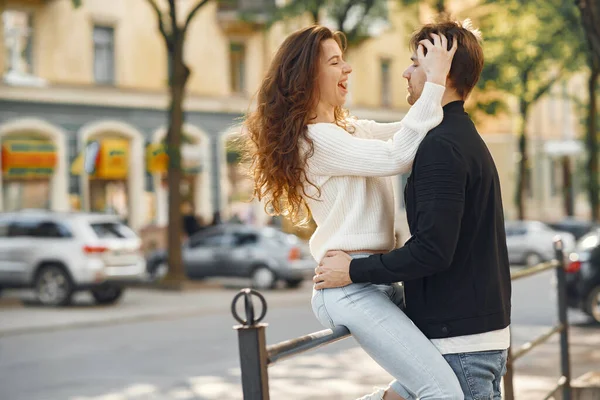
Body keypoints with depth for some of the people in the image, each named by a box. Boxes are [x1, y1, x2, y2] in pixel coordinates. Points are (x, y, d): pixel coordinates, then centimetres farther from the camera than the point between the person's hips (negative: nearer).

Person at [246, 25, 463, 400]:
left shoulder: (351, 129, 19)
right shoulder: (315, 139, -11)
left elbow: (407, 131, 15)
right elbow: (397, 156, -19)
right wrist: (435, 82, -18)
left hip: (378, 281, 10)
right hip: (349, 288, -10)